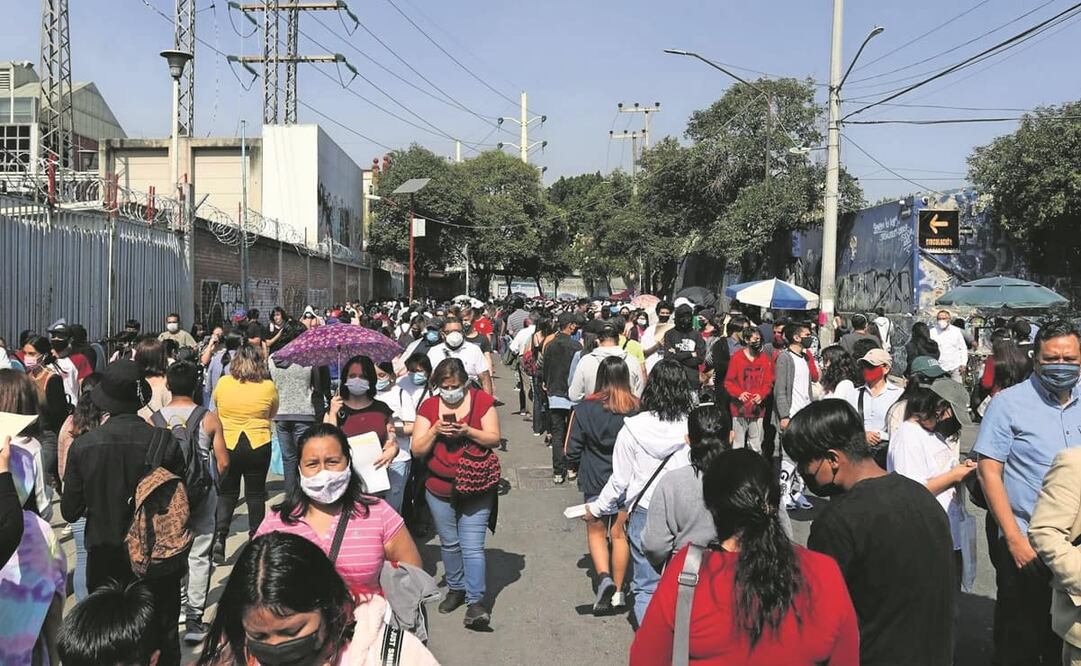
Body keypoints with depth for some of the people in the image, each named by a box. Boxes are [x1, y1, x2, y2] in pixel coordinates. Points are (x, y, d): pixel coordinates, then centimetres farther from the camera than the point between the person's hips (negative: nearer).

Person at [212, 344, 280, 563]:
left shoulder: (223, 383, -5)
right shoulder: (268, 387, -8)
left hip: (226, 444, 1)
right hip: (258, 446, -1)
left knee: (226, 493, 12)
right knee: (256, 493, 11)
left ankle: (219, 537, 0)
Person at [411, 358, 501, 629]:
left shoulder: (482, 400, -4)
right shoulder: (428, 407, 0)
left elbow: (494, 439, -6)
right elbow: (417, 450, -2)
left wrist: (468, 431, -21)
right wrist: (435, 431, -19)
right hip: (439, 489, 3)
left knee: (472, 546, -6)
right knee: (449, 544, 16)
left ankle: (475, 601, -1)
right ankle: (456, 588, 35)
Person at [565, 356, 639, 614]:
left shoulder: (584, 408, -12)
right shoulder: (636, 409, -11)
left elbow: (573, 449, -6)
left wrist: (577, 468, 15)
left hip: (595, 480, -1)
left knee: (596, 532, 15)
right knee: (620, 534, 13)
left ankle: (604, 577, -7)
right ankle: (617, 591, 21)